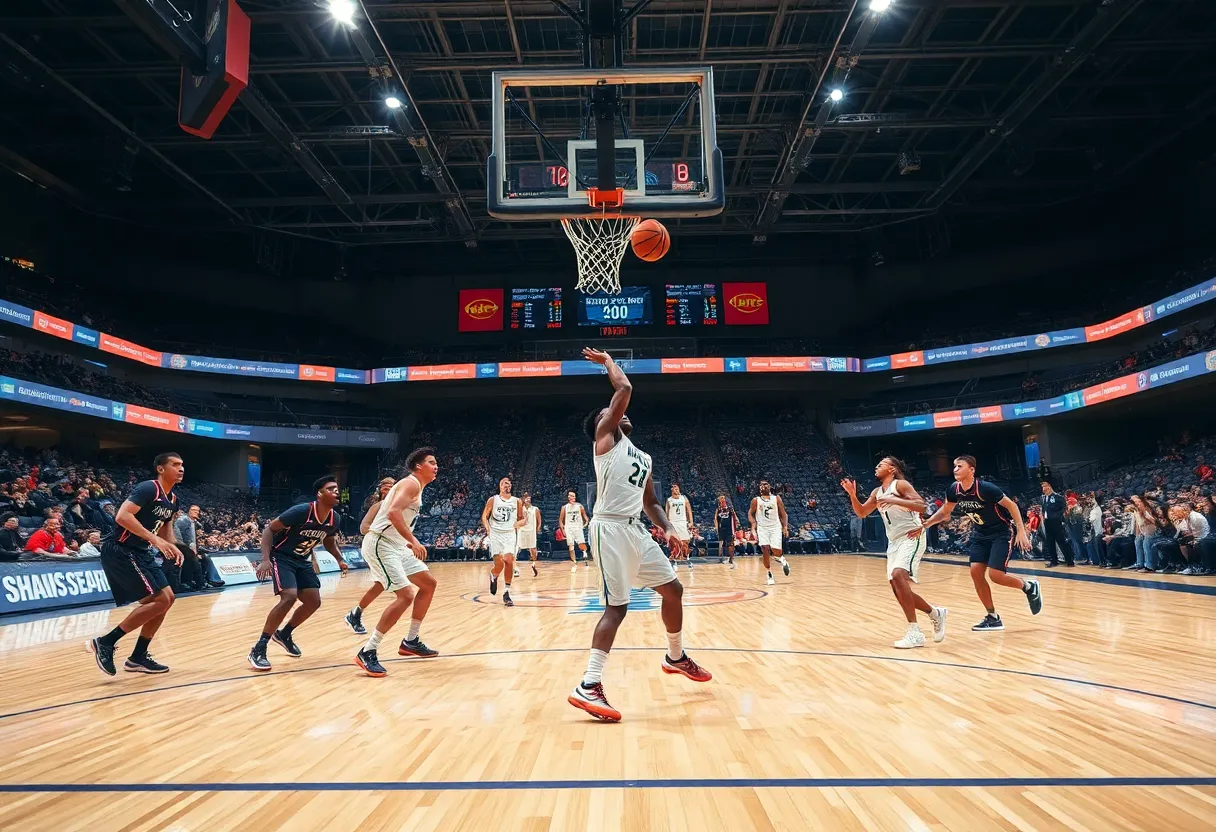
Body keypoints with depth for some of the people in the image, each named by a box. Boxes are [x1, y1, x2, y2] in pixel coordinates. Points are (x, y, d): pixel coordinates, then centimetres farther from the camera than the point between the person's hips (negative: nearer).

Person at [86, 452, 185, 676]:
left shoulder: (172, 500, 12)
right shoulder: (148, 488, -16)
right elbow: (122, 516, -28)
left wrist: (172, 548, 4)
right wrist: (155, 539, -32)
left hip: (139, 552, 10)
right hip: (119, 549, -10)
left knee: (167, 598, 9)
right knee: (160, 600, -15)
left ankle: (138, 657, 17)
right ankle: (104, 643, -6)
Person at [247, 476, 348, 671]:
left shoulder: (335, 519, -7)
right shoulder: (301, 511, -27)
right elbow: (269, 529, -20)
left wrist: (339, 560, 8)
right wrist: (265, 559, -29)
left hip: (303, 561, 7)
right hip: (281, 557, -7)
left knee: (313, 602, 2)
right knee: (290, 597, -26)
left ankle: (284, 634, 28)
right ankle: (258, 649, -16)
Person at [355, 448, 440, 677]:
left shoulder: (416, 487, 18)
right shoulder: (411, 483, -13)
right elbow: (393, 512, -28)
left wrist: (410, 543, 21)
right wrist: (414, 541, -30)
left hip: (395, 545, 11)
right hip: (380, 544, -11)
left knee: (429, 583, 14)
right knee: (405, 595, -19)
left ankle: (411, 641, 21)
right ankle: (367, 653, -13)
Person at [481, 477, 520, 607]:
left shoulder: (516, 501, 7)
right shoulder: (493, 499, 2)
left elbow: (522, 518, 14)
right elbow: (484, 516, 4)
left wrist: (518, 524, -8)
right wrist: (487, 527, -14)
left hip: (510, 534, 1)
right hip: (496, 534, -1)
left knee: (509, 561, -15)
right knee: (499, 564, -10)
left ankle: (507, 593, -5)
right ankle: (493, 577, 27)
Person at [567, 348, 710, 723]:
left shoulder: (643, 458, 24)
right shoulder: (605, 436, 2)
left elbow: (650, 502, 24)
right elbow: (625, 389, -5)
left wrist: (669, 529, 8)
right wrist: (607, 361, 10)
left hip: (635, 530, 9)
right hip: (611, 528, -8)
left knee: (673, 589, 16)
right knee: (617, 606, -13)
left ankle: (676, 657, 36)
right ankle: (588, 687, -11)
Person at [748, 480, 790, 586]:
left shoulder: (777, 499, 5)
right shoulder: (756, 500, 4)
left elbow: (783, 514, 7)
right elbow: (750, 514, 8)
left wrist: (785, 527, -4)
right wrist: (753, 523, -11)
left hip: (775, 527, 0)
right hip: (762, 528, 0)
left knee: (776, 551, -13)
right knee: (765, 551, -14)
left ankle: (783, 561, 24)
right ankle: (770, 575, 0)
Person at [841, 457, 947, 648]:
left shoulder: (900, 484, -8)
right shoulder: (877, 492, 15)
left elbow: (922, 506, -19)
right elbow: (861, 513, 20)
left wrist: (894, 500, -28)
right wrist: (852, 495, 3)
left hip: (911, 537, -9)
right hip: (894, 541, 9)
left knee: (898, 576, -27)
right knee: (897, 587, 5)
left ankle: (915, 633, -23)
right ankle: (935, 613, 27)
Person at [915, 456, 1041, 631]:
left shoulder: (986, 488, -27)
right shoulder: (954, 490, -8)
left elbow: (1011, 505, -17)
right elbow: (945, 511, 9)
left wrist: (1021, 531, -22)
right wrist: (924, 526, 0)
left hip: (1000, 534, -6)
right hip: (980, 534, 6)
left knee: (995, 575, -15)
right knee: (976, 572, -5)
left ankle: (1029, 587, 17)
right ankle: (993, 618, 7)